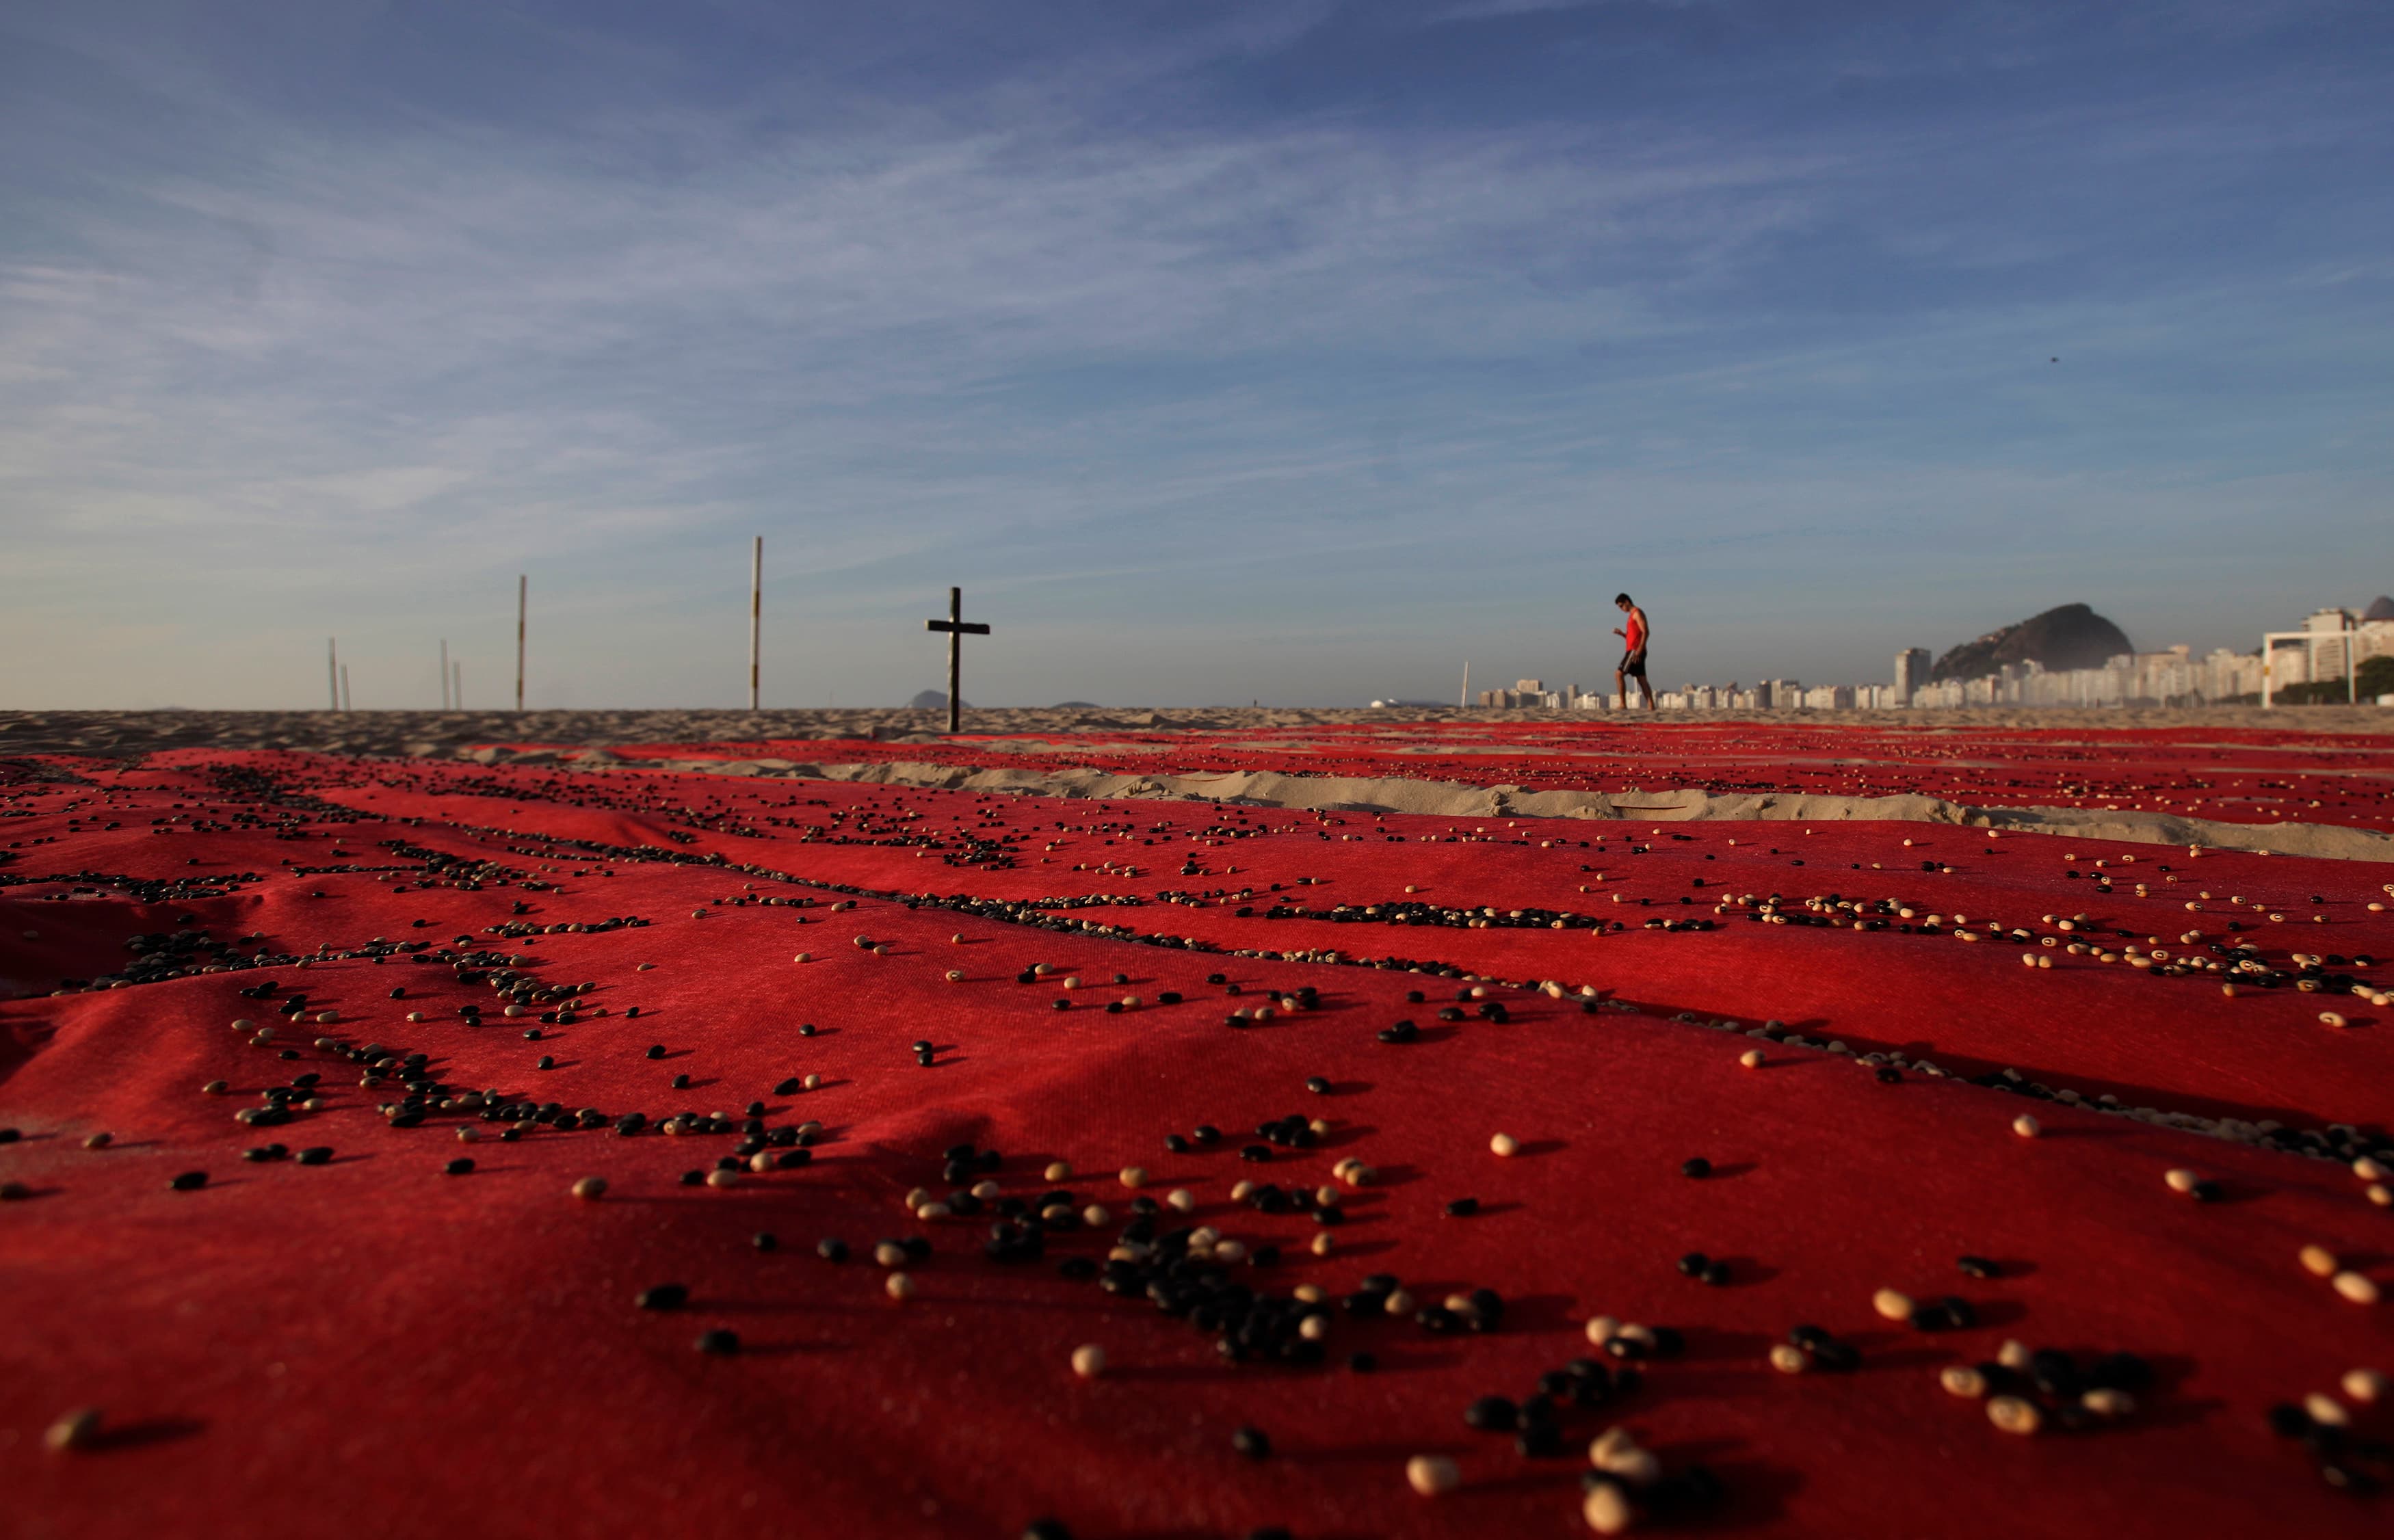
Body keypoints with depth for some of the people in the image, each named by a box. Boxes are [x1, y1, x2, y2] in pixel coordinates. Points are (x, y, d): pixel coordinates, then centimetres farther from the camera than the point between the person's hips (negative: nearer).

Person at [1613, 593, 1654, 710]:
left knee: (1619, 674, -13)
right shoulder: (1633, 615, 23)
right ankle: (1651, 706, 1)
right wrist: (1621, 634, 9)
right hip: (1633, 651, 10)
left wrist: (1639, 650, -24)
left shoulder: (1637, 613, -7)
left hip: (1635, 651, -10)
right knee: (1641, 679, 5)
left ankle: (1623, 704, -16)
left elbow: (1645, 632, -17)